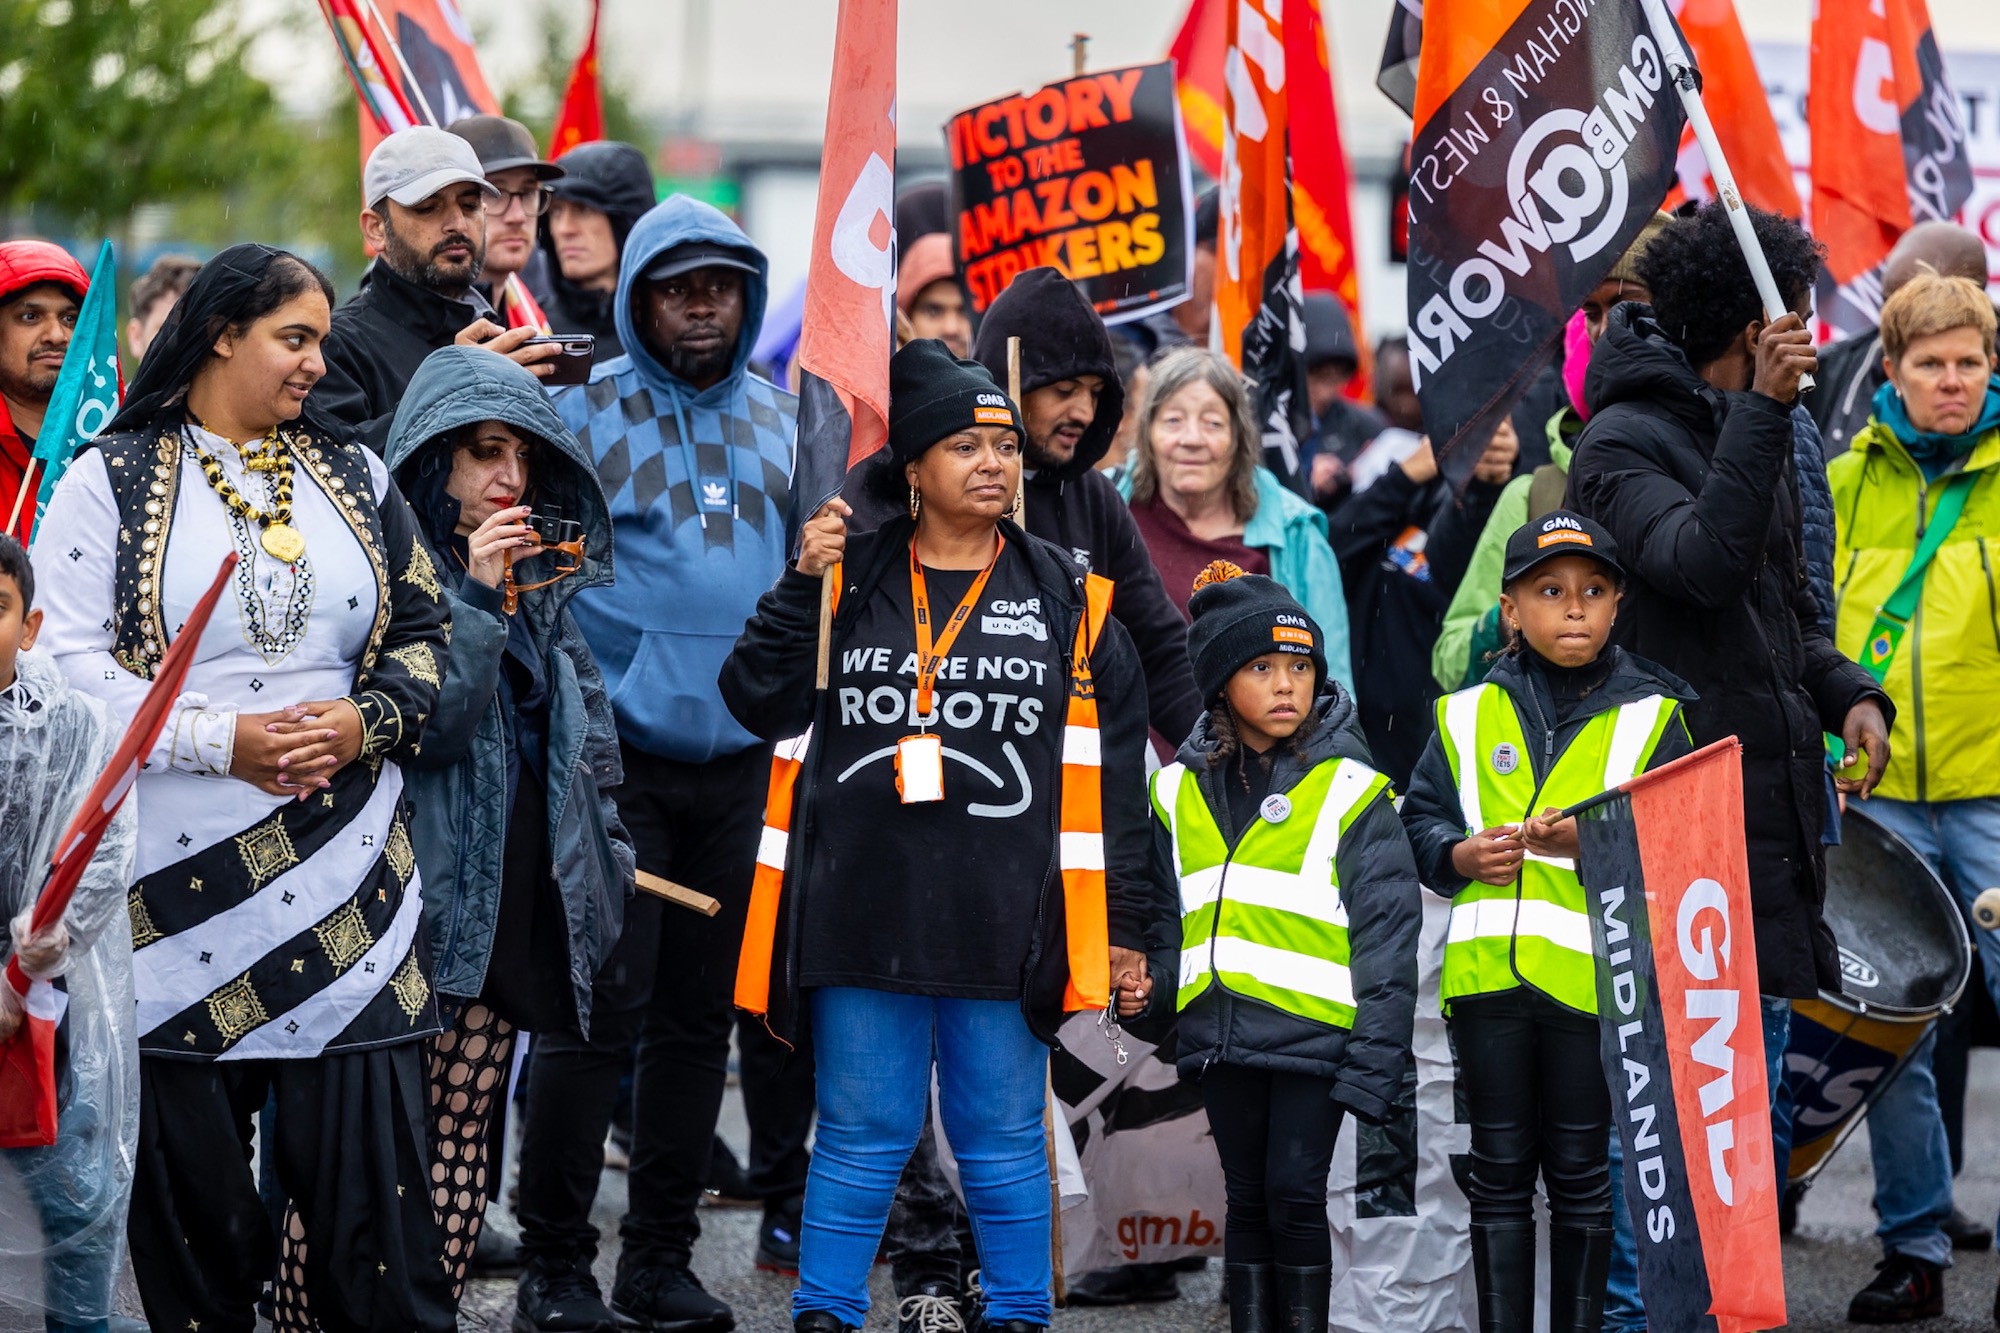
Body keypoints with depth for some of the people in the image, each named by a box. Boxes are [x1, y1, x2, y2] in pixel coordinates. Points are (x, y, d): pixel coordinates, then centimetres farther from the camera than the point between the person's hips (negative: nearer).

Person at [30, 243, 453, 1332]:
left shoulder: (353, 475, 15)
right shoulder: (112, 480, 2)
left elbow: (426, 630, 16)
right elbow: (67, 663, -7)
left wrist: (365, 722, -5)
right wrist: (221, 741, -15)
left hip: (344, 869, 3)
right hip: (175, 880, -3)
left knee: (369, 1160, -2)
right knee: (192, 1170, 1)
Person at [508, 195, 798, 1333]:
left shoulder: (785, 418, 11)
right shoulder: (584, 414, -3)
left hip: (737, 759, 5)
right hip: (617, 758, -5)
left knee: (700, 1014, 9)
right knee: (599, 1013, -8)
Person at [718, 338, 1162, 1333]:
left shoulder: (1071, 599, 6)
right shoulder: (848, 580, 7)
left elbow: (1112, 778, 6)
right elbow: (759, 705, 1)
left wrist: (1125, 931, 3)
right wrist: (804, 586, -9)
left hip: (1004, 931, 0)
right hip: (861, 913, 0)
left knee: (1002, 1140, 7)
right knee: (861, 1136, 6)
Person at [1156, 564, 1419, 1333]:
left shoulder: (1348, 791, -5)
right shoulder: (1179, 792, 8)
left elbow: (1388, 929, -7)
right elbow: (1166, 919, 16)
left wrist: (1375, 1060, -11)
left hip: (1315, 1035, -4)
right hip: (1221, 1033, 4)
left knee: (1295, 1195, -4)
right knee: (1247, 1200, 11)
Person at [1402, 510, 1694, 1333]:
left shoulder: (1650, 717, 2)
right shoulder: (1468, 716, 9)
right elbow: (1421, 818, 12)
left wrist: (1591, 846, -20)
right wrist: (1459, 854, -8)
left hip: (1592, 976, -2)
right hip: (1487, 971, 2)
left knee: (1579, 1173, 6)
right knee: (1499, 1171, 8)